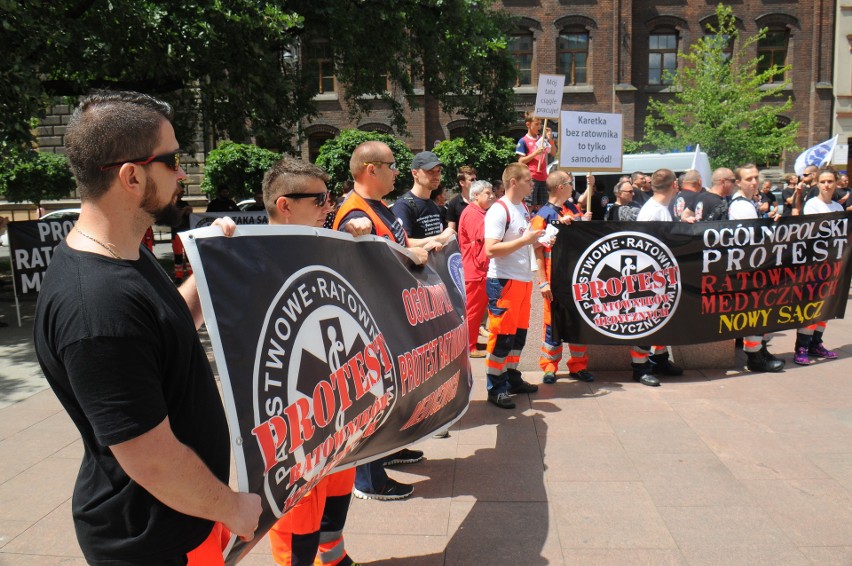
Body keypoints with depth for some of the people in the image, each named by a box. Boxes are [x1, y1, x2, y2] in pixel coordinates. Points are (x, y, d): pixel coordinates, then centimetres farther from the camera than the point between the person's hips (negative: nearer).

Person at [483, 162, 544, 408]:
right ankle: (495, 388, 7)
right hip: (503, 281, -9)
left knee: (519, 333, 15)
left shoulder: (523, 208, 14)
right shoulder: (499, 211, -14)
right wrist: (524, 240, -22)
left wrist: (538, 240, 7)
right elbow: (490, 249, -23)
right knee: (502, 335, -3)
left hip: (523, 280, 9)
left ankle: (512, 378, 28)